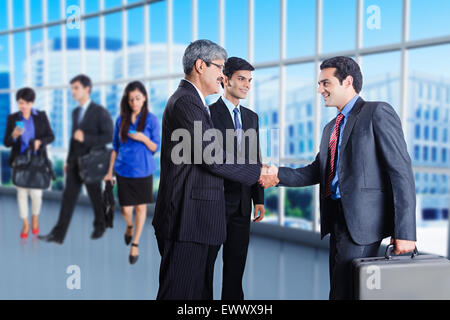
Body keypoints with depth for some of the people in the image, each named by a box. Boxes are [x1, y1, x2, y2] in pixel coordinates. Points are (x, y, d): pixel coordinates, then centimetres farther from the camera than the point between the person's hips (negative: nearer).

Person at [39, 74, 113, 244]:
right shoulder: (75, 112, 12)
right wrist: (68, 161, 18)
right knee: (68, 196, -1)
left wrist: (85, 138, -24)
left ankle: (100, 226, 33)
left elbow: (108, 137, -15)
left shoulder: (100, 112, -10)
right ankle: (58, 234, -3)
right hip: (75, 164, 6)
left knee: (95, 197, 9)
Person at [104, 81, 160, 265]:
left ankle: (135, 244, 22)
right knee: (126, 210, 1)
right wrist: (110, 171, 9)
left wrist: (143, 139, -22)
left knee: (141, 208, 7)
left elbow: (156, 148, -3)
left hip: (143, 170, -1)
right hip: (124, 170, 1)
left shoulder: (151, 120, -5)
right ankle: (129, 227, 36)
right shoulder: (121, 120, 2)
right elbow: (115, 147, 9)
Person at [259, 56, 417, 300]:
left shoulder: (378, 112, -5)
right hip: (337, 220, 8)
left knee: (346, 291, -9)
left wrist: (405, 231, -18)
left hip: (362, 220, -8)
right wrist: (279, 175, -2)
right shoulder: (331, 128, 21)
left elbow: (401, 171, -12)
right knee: (337, 291, 13)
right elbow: (316, 171, 16)